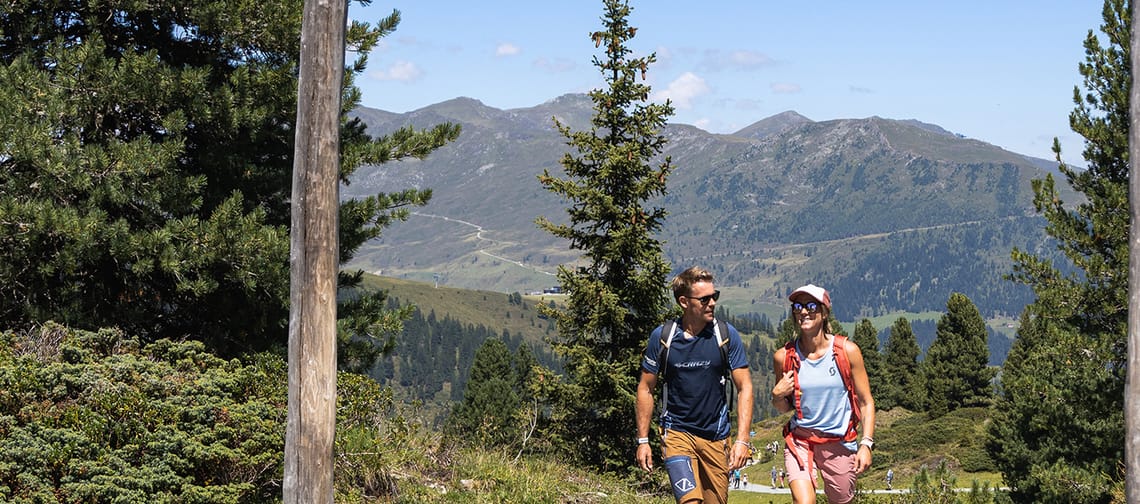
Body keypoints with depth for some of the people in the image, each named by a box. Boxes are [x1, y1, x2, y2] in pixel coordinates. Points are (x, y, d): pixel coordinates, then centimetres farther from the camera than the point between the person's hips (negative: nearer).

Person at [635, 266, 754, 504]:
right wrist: (643, 440, 2)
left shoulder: (727, 335, -4)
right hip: (677, 433, -2)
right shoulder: (662, 337, -5)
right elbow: (645, 389, 4)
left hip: (716, 436, 2)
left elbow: (744, 388, -3)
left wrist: (742, 439, -12)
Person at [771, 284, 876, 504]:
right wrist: (777, 395, -10)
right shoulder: (784, 356, -2)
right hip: (800, 440, 0)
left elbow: (866, 402, -1)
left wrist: (866, 444, -11)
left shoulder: (847, 351, -6)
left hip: (839, 443, 0)